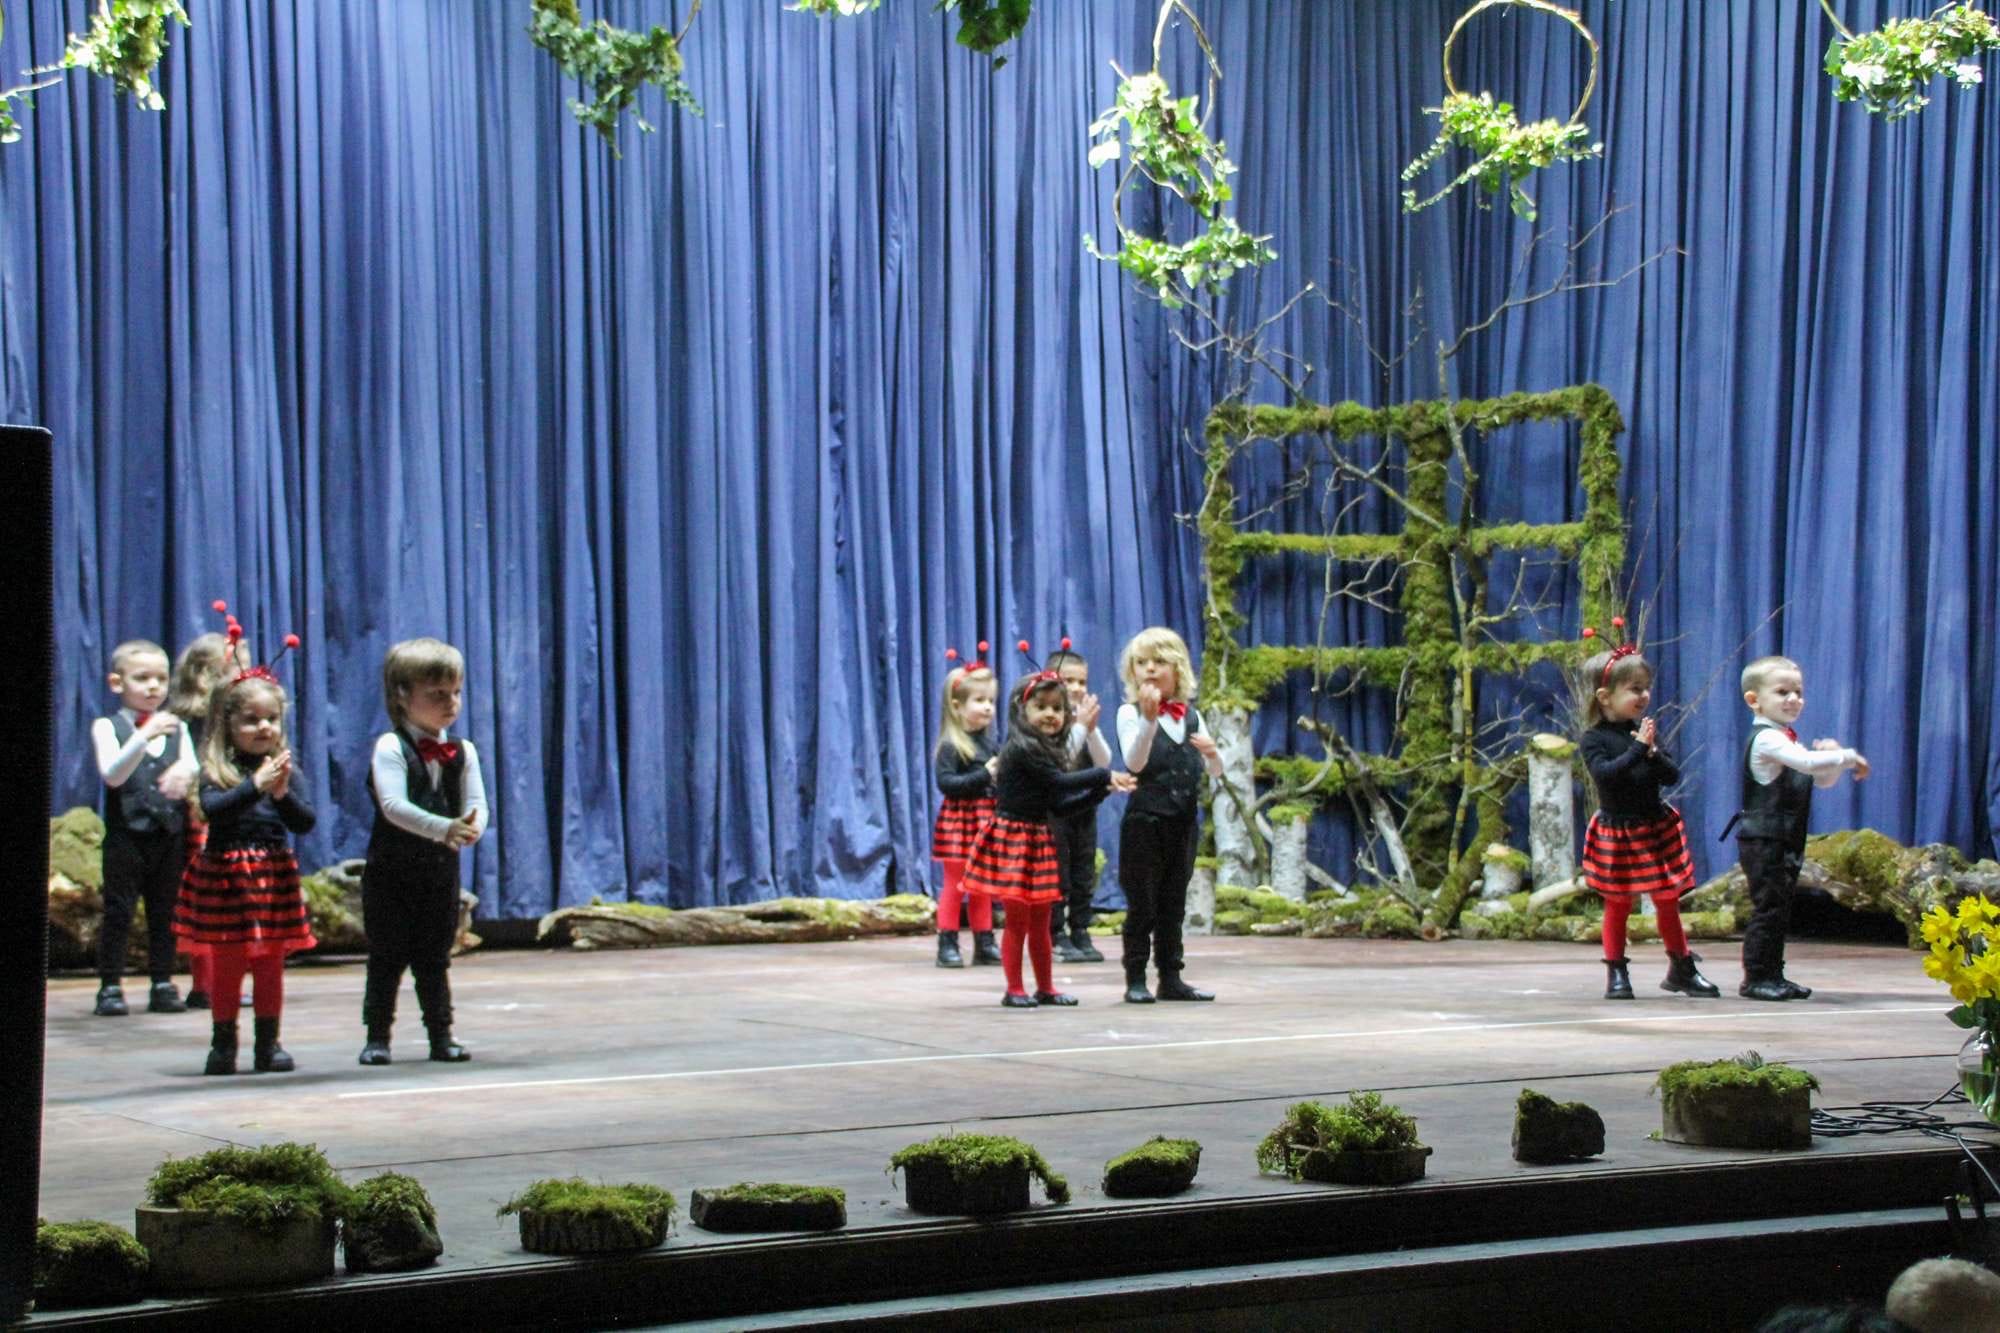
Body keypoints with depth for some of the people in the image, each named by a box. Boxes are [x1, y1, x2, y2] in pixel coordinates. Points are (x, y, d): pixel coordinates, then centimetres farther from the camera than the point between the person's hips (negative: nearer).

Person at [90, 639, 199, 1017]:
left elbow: (193, 770, 3)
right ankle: (110, 985, 2)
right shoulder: (108, 727, -1)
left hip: (170, 833, 3)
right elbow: (112, 774, -15)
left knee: (165, 910, 7)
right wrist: (145, 736, -28)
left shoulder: (176, 728, 10)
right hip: (126, 833, -3)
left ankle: (163, 983, 13)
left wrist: (185, 774, -22)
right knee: (118, 910, -2)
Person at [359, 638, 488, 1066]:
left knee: (434, 957, 11)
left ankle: (441, 1034, 16)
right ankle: (377, 1035, 8)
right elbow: (393, 805, -23)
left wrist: (472, 827, -28)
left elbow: (476, 802, -4)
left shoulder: (462, 751, 5)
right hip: (391, 871, -4)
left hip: (442, 869, 4)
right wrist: (444, 828, -34)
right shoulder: (390, 747, -11)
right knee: (386, 955, 1)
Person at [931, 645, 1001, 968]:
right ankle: (947, 945, 3)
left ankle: (984, 943, 18)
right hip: (958, 819, -7)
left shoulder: (989, 743, 8)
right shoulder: (950, 746, -13)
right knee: (955, 884, -2)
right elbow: (946, 782, -22)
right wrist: (983, 775, -25)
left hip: (985, 819, 7)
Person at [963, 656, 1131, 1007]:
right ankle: (1015, 990, 4)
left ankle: (1045, 988, 20)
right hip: (1013, 838, -8)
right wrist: (1104, 776, -12)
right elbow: (1060, 781, -20)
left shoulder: (1049, 752, 12)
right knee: (1018, 919, -3)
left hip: (1039, 840, 8)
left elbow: (1059, 806, 10)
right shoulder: (1021, 749, -15)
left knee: (1040, 922, 13)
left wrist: (1102, 791, 3)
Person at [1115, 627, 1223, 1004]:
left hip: (1183, 821, 5)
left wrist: (1211, 753, -12)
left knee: (1173, 903, 11)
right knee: (1141, 903, -1)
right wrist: (1149, 718, -33)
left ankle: (1171, 977, 16)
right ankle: (1135, 980, 3)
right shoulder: (1130, 713, -4)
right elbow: (1134, 762, -19)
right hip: (1144, 821, -5)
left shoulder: (1191, 715, 9)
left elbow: (1214, 772, 12)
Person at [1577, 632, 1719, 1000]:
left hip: (1657, 829, 4)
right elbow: (1605, 773, -26)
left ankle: (1681, 968, 21)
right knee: (1618, 904, 3)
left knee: (1667, 901, 10)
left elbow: (1672, 777, 1)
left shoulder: (1644, 732, 4)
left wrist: (1653, 753, -17)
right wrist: (1637, 749, -26)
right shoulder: (1594, 740, -9)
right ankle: (1616, 974, 13)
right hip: (1617, 831, -4)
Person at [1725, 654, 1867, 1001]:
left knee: (1780, 908, 12)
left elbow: (1822, 779, 22)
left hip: (1785, 841, 10)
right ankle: (1756, 977, -7)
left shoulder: (1788, 742, 19)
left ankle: (1772, 975, 18)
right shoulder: (1767, 739, -14)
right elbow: (1808, 763, -28)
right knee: (1768, 907, -10)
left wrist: (1833, 758, 2)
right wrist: (1848, 757, -17)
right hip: (1764, 840, -10)